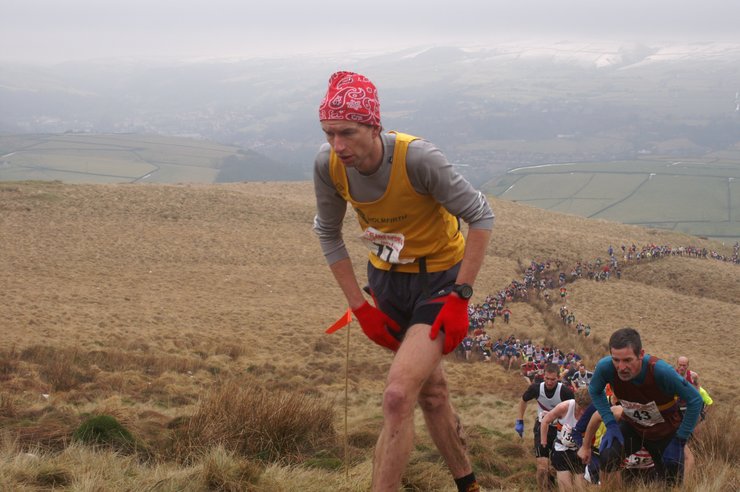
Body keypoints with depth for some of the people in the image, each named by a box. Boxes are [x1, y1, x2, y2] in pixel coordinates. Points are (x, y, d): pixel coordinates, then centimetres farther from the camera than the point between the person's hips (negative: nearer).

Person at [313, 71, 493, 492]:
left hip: (440, 279, -5)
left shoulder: (417, 157, -32)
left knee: (398, 396, -20)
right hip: (388, 280, 5)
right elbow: (328, 234, 0)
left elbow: (481, 216, -21)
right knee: (430, 393, 19)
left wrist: (460, 297, -22)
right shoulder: (328, 164, -17)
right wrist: (360, 307, -3)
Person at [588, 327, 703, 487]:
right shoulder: (605, 367, -28)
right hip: (632, 427, 1)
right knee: (607, 457, -27)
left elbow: (695, 400, -23)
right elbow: (594, 391, -3)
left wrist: (680, 440, -20)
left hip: (665, 432, -1)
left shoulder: (660, 371, -37)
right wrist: (610, 423, -15)